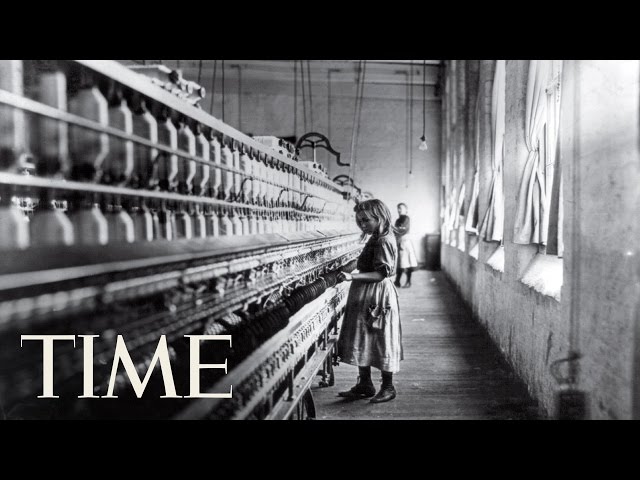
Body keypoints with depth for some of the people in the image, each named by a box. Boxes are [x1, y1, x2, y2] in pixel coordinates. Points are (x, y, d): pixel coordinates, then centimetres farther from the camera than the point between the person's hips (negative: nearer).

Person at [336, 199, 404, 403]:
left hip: (377, 297, -10)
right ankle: (364, 385, 24)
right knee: (362, 340, 13)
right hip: (365, 296, 10)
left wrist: (353, 276, -29)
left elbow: (382, 273, -23)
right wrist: (352, 275, 10)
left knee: (381, 341, 2)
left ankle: (388, 387, 16)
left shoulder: (383, 241, -17)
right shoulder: (376, 239, 12)